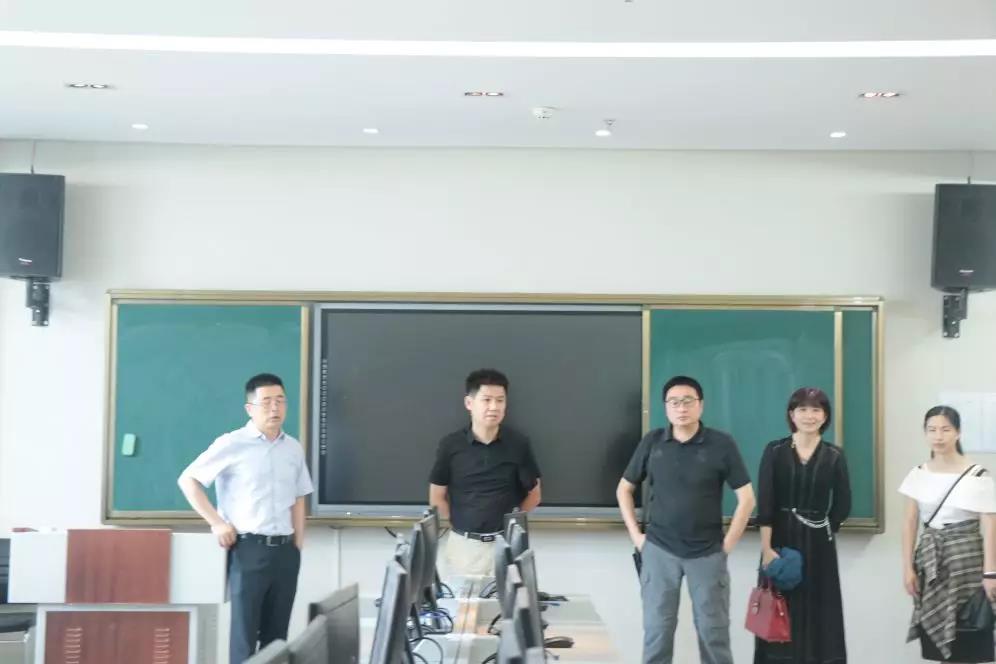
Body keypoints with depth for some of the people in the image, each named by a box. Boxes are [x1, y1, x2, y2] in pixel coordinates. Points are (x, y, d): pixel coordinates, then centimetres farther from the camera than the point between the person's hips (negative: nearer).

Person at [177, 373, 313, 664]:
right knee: (245, 632, -2)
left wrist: (298, 546, 11)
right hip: (248, 549, -5)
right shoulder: (232, 444, -5)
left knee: (277, 634, 8)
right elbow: (188, 480, -3)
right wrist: (216, 522, -8)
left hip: (285, 551, 5)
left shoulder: (294, 448, 10)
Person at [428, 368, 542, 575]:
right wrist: (461, 523, 1)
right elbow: (437, 498, 5)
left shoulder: (519, 444, -3)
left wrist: (510, 522, 3)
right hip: (463, 543, 0)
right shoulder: (450, 445, -4)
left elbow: (534, 495, 8)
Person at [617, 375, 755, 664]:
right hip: (659, 551, 1)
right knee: (656, 629, 7)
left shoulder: (721, 444, -8)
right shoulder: (652, 442, -1)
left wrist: (728, 543, -6)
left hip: (707, 554, -1)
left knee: (713, 630, 9)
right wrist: (635, 534, 3)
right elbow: (624, 489, 10)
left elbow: (746, 498, -5)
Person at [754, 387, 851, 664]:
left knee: (817, 611, 4)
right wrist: (767, 547, -13)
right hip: (780, 541, -1)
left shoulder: (834, 456, 1)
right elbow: (764, 503, -7)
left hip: (819, 545, 1)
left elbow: (842, 505, 6)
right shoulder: (775, 451, -2)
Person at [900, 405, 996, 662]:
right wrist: (908, 567, 1)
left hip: (966, 559, -4)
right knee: (936, 638, 5)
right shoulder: (918, 475, 4)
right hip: (929, 559, 4)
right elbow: (910, 522, 6)